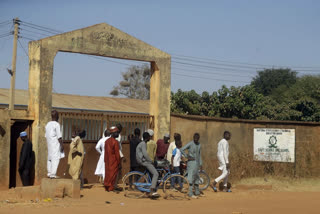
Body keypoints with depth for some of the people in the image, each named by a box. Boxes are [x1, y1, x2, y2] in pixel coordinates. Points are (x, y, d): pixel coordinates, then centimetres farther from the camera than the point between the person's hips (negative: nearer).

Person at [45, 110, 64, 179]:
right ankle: (53, 174, -13)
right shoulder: (56, 124, -11)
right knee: (55, 158, -8)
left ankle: (49, 173, 14)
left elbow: (46, 135, 15)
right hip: (56, 144, -8)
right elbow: (59, 136, -14)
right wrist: (61, 145, -10)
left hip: (49, 144, 8)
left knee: (50, 158, 12)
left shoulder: (48, 124, 12)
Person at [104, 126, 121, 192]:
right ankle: (113, 187, 0)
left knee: (108, 173, 12)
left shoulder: (107, 141, 8)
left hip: (107, 161, 7)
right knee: (114, 174, -1)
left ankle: (107, 187, 18)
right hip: (114, 162, -7)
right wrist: (119, 163, -10)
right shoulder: (115, 142, -16)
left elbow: (105, 152, 13)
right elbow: (117, 153, -16)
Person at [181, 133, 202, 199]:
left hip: (197, 163, 7)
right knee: (191, 177, -11)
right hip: (191, 162, -7)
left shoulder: (199, 145, 13)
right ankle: (191, 193, -13)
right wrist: (187, 157, -14)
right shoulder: (190, 144, -9)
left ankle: (197, 192, 23)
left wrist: (200, 164, 17)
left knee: (197, 178, 13)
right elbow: (182, 150, -14)